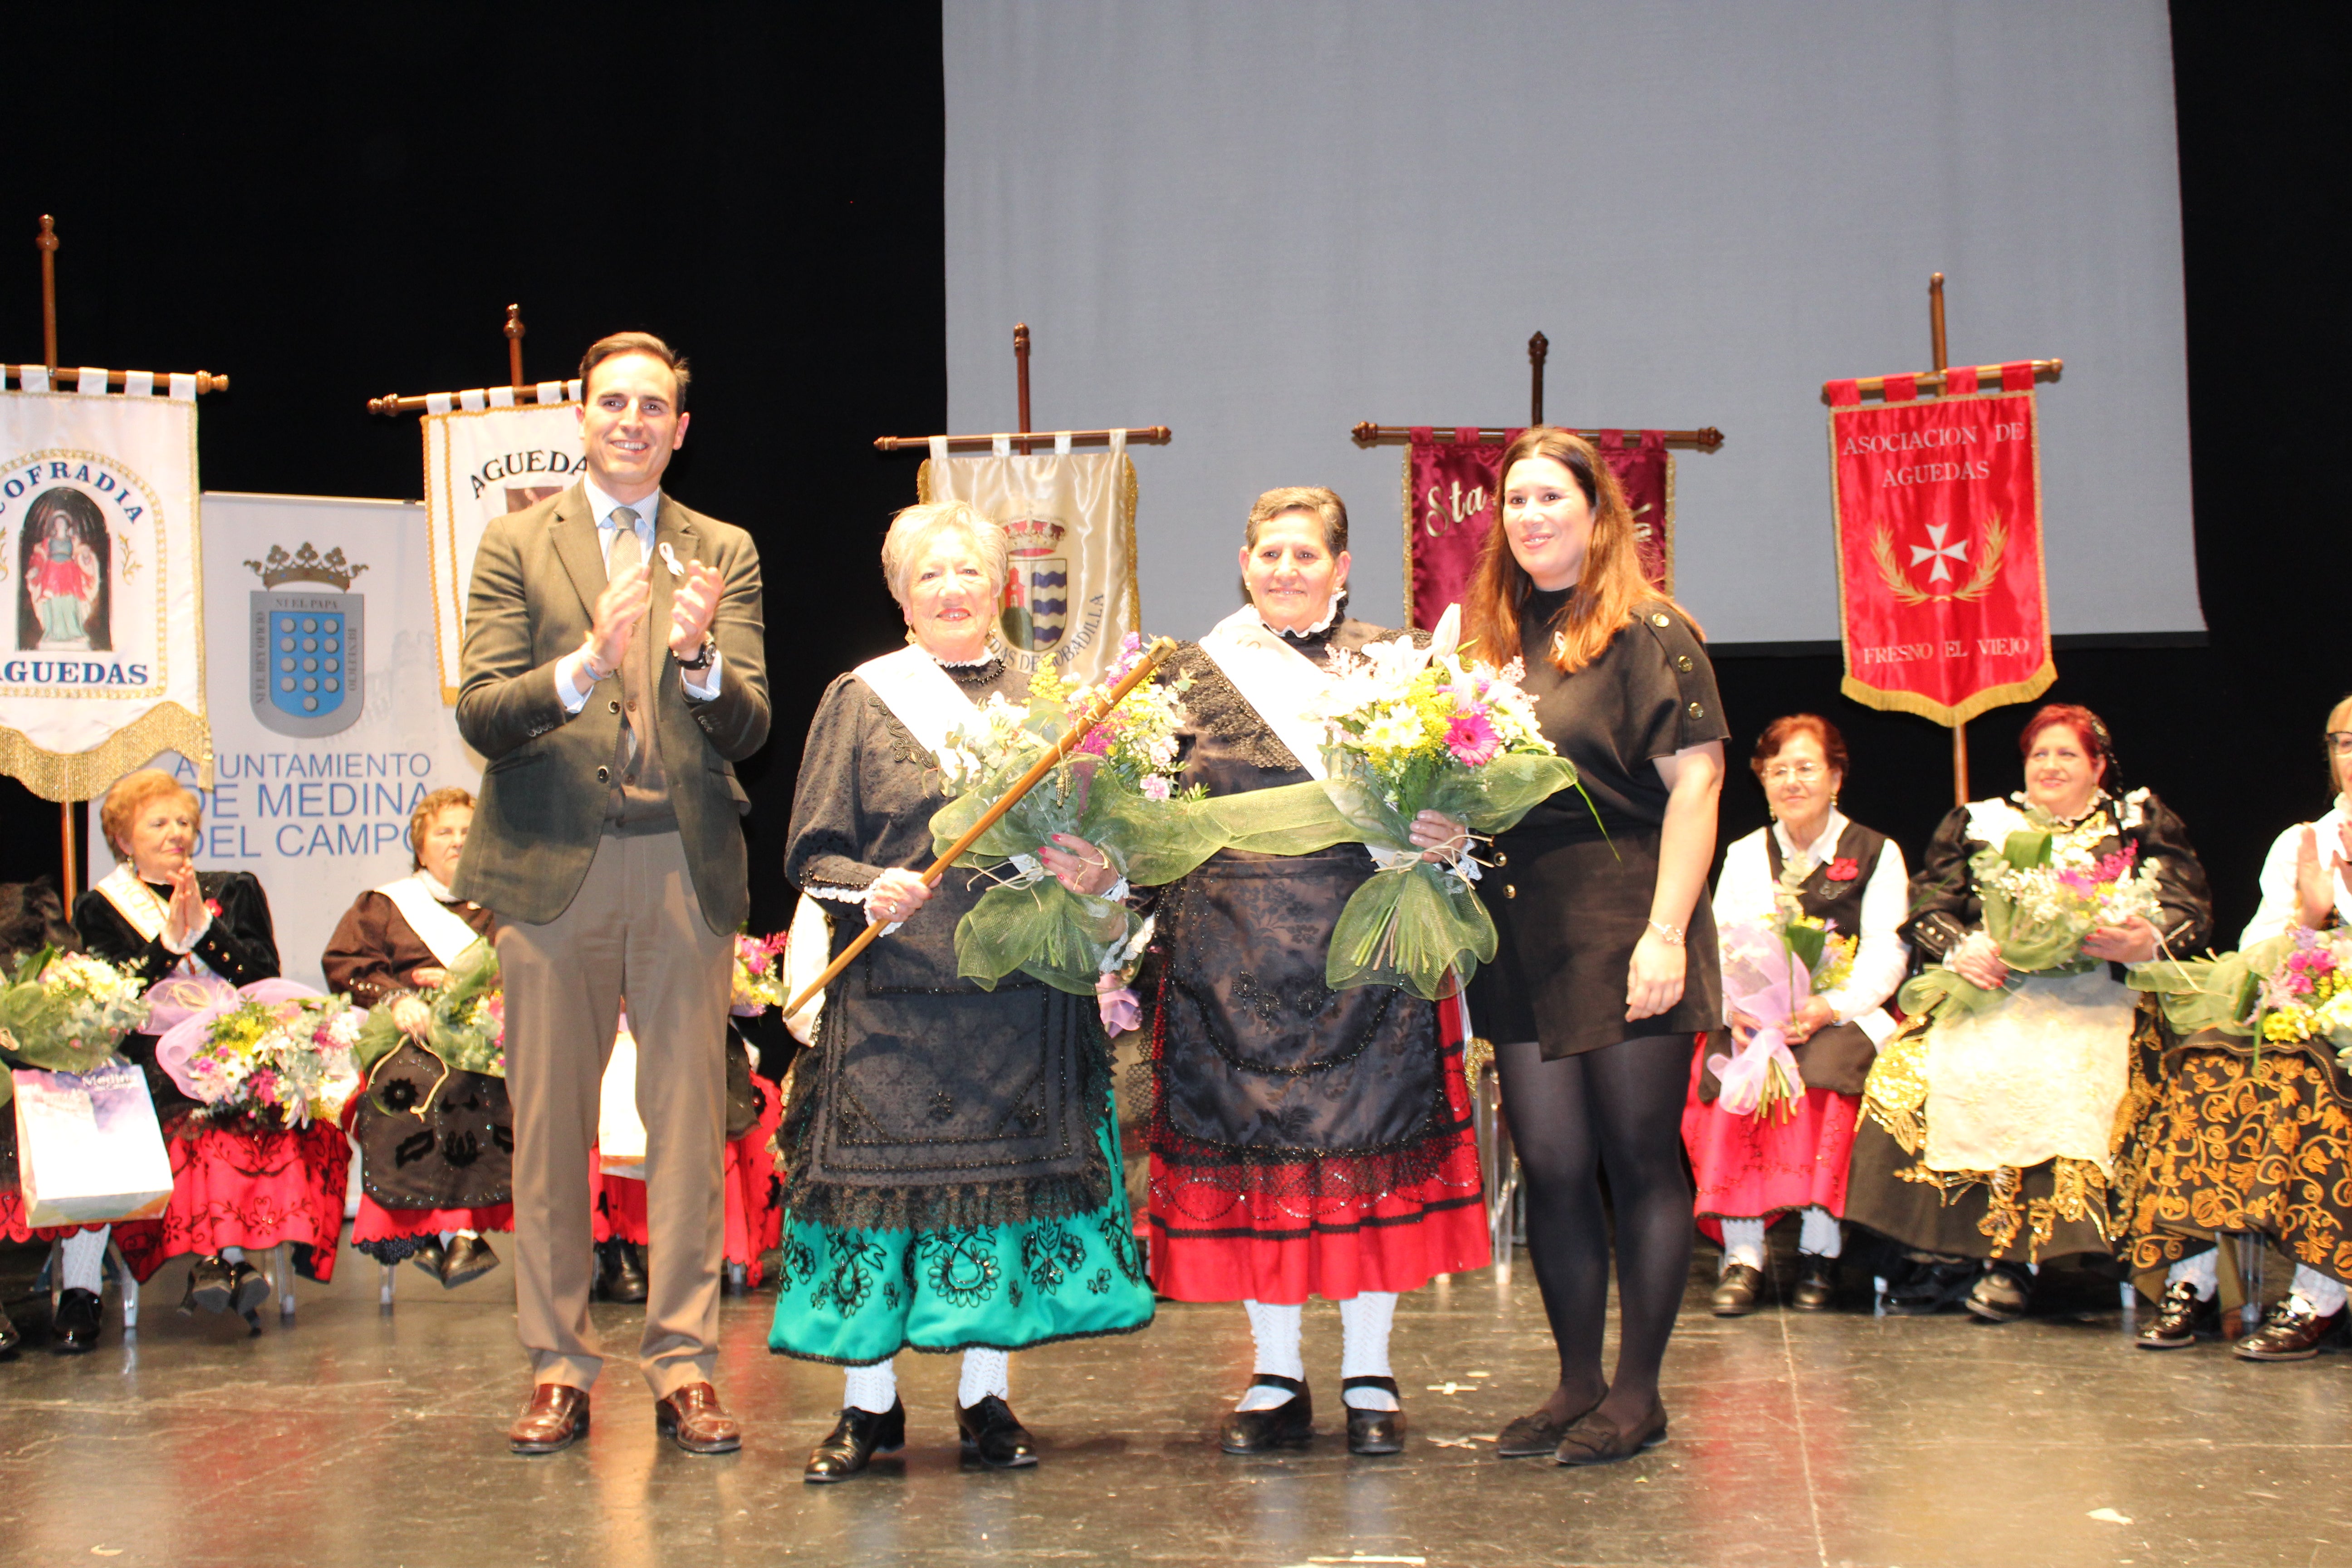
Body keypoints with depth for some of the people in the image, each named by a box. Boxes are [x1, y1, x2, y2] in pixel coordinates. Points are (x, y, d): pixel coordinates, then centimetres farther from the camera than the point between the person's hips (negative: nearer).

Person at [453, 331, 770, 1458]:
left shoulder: (723, 554, 11)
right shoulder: (516, 545, 7)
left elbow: (748, 730, 2)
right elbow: (480, 714, -3)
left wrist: (697, 658, -19)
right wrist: (586, 665, -20)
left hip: (686, 866, 1)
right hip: (554, 861, -1)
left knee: (688, 1119, 2)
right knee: (550, 1122, 4)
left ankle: (683, 1365, 9)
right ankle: (558, 1367, 13)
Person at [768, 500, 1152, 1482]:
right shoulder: (861, 699, 4)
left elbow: (1093, 836, 14)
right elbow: (811, 855, 2)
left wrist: (1095, 876, -7)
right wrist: (873, 893, -16)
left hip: (1020, 993, 2)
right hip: (892, 993, -2)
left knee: (1009, 1174, 4)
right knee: (879, 1174, -1)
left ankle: (988, 1399, 16)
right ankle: (870, 1406, 12)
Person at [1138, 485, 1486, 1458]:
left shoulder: (1390, 664, 8)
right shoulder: (1195, 673, 10)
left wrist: (1444, 832, -13)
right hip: (1233, 952, 1)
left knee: (1368, 1144, 2)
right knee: (1251, 1150, 5)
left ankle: (1369, 1376, 16)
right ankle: (1276, 1377, 18)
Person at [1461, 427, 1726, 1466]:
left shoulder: (1650, 633, -4)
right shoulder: (1490, 639, 13)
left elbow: (1695, 783, -10)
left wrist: (1666, 934, -16)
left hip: (1622, 936, -5)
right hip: (1521, 942, 6)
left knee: (1639, 1163, 3)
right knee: (1552, 1167, 8)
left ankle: (1638, 1392, 12)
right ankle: (1577, 1383, 19)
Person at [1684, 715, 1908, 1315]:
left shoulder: (1876, 853, 9)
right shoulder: (1743, 856, 19)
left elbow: (1885, 954, -2)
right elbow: (1721, 949, 6)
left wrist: (1828, 1007, -21)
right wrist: (1738, 1005, -17)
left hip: (1847, 1015, -2)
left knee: (1825, 1068, -36)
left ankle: (1820, 1254, -27)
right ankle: (1743, 1254, -30)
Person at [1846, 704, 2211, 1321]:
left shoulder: (2141, 823, 16)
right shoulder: (1976, 823, 19)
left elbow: (2189, 911, 4)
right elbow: (1926, 908, 10)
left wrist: (2146, 941, -19)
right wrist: (1960, 950, -12)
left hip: (2091, 997, -2)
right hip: (1987, 987, 2)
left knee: (2054, 1072, -34)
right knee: (1906, 1067, -25)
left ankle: (2013, 1260, -25)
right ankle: (1945, 1250, -19)